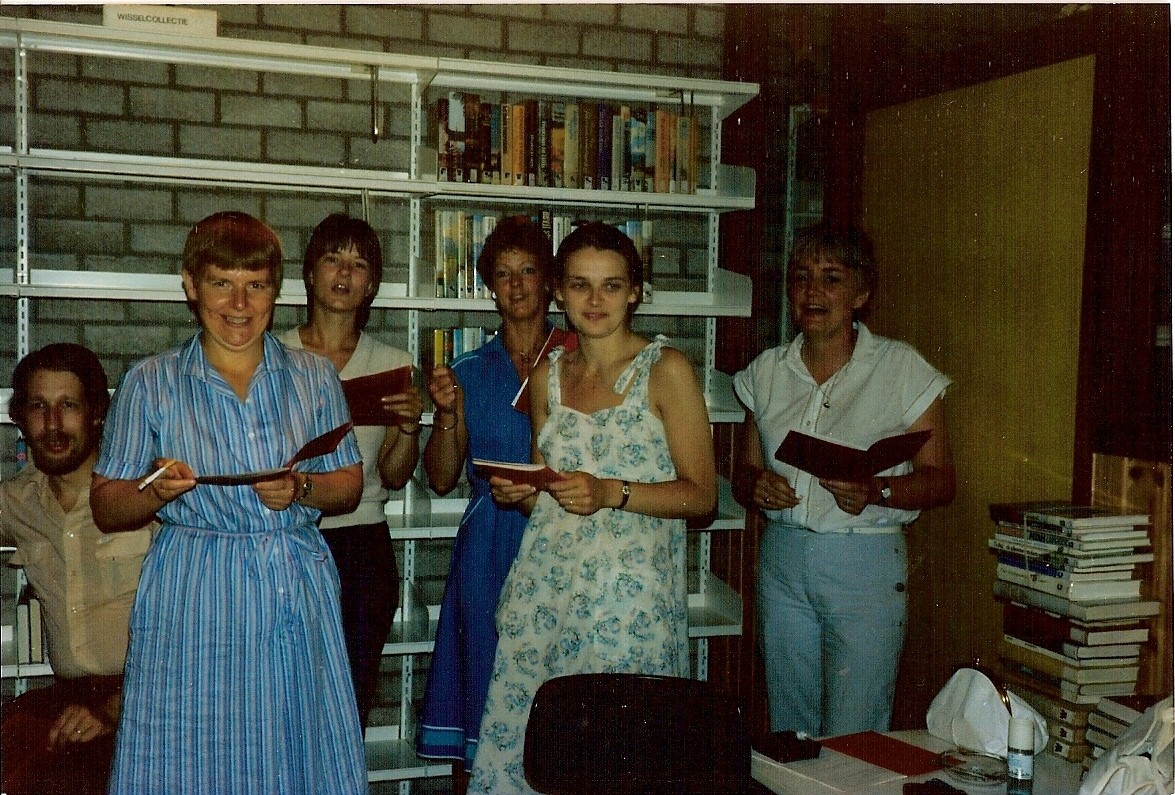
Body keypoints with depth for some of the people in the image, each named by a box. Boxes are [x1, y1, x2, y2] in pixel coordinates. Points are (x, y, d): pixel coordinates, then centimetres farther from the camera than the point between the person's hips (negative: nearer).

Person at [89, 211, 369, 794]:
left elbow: (349, 485, 10)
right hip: (191, 607, -1)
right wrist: (155, 489, -17)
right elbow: (106, 510, 4)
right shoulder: (151, 382, 3)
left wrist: (302, 489, -10)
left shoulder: (314, 376, 8)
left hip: (299, 594, 2)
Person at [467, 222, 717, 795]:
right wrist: (517, 492, 0)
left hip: (629, 593, -4)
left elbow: (701, 495, -5)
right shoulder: (546, 375, 11)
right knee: (524, 738, 3)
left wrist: (610, 493, -16)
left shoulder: (666, 369, -3)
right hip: (544, 586, 4)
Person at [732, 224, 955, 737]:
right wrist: (756, 486, -8)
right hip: (782, 560, 4)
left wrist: (875, 491, -21)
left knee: (852, 742, -3)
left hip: (866, 565, -4)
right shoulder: (766, 372, 8)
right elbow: (745, 473, 15)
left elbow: (940, 481, -3)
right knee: (788, 733, 12)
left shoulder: (902, 369, -3)